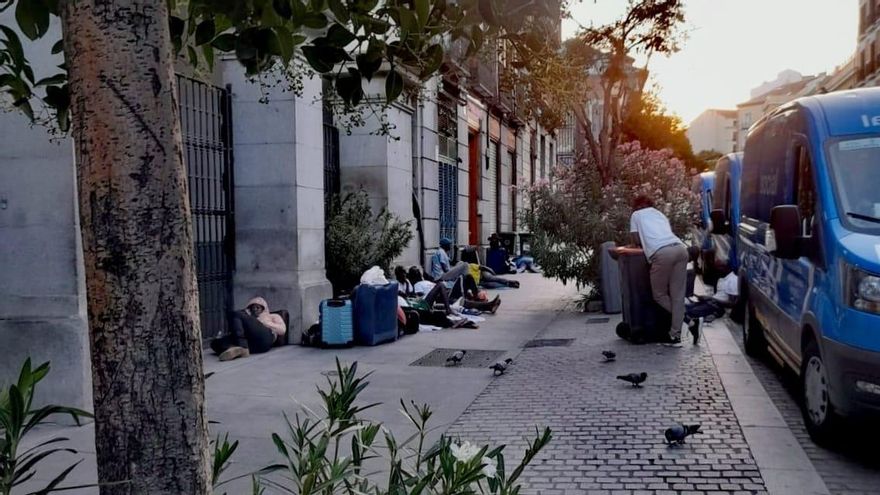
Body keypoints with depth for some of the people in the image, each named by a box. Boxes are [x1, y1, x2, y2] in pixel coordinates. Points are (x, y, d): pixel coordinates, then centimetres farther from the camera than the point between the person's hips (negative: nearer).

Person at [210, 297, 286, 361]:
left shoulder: (273, 316, 33)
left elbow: (282, 329, 13)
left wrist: (264, 323, 4)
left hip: (264, 337, -4)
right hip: (249, 343, 4)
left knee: (235, 314, -16)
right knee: (215, 342, -17)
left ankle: (242, 347, -36)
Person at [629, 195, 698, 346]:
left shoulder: (636, 215, 23)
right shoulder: (660, 214, 36)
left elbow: (636, 240, 19)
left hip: (662, 253, -5)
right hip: (680, 248, 5)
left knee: (659, 294, 8)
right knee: (678, 295, 6)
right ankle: (675, 335, 1)